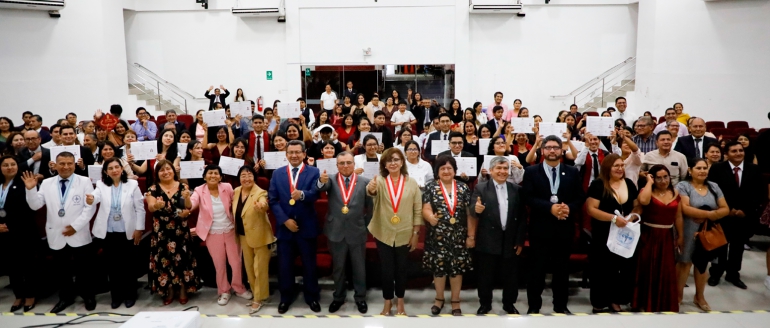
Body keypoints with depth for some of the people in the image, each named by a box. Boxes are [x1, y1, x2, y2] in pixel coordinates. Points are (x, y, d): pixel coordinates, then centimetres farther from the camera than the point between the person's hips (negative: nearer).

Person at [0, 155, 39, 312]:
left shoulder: (24, 184, -9)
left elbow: (29, 208, -15)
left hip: (23, 233, -5)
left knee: (28, 263, 5)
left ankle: (30, 295, 18)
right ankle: (19, 296, 25)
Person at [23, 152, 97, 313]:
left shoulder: (84, 182, -4)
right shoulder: (47, 183, 5)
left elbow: (90, 207, -9)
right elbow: (35, 205, 2)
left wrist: (76, 225, -16)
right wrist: (30, 189, -15)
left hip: (79, 236, -3)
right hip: (57, 236, 3)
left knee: (84, 269, 9)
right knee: (61, 270, 15)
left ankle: (88, 296, 26)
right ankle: (66, 297, 31)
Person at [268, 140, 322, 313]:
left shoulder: (313, 172, -3)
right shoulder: (277, 173, 4)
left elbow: (315, 194, -19)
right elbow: (273, 200, -1)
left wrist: (302, 194, -41)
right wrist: (285, 220, -12)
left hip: (307, 227, -1)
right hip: (284, 227, 2)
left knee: (309, 265, 11)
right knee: (284, 265, 11)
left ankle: (311, 297, 28)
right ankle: (285, 298, 29)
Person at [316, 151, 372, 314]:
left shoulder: (365, 182, -3)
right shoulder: (331, 180, -2)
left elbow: (370, 207, 3)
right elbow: (322, 187, -25)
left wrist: (367, 226, 2)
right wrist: (322, 181, -47)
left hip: (357, 232, 0)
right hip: (336, 232, 1)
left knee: (359, 267, 14)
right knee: (338, 267, 16)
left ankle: (360, 298, 31)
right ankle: (339, 297, 33)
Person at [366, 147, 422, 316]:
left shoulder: (411, 183, -4)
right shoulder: (379, 180, -7)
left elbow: (418, 210, -2)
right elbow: (372, 192, -30)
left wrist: (415, 234, -4)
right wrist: (371, 188, -53)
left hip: (404, 234, 1)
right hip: (383, 234, -1)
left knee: (401, 269, 13)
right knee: (387, 269, 8)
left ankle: (400, 302, 31)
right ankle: (388, 301, 26)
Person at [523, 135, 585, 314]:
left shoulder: (572, 172, 7)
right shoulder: (531, 172, 0)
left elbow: (580, 197, 4)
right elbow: (528, 197, -9)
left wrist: (569, 208, -16)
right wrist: (550, 207, -20)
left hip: (564, 228, 2)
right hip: (540, 228, -2)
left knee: (562, 269, 12)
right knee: (537, 269, 5)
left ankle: (561, 305, 26)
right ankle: (534, 306, 17)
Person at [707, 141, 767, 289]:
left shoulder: (754, 169, 2)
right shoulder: (717, 168, -6)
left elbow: (761, 193, 0)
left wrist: (746, 210, -9)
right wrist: (728, 209, -13)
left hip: (746, 216, 3)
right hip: (723, 215, -2)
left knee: (738, 246, 14)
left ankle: (733, 274, 27)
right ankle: (716, 273, 21)